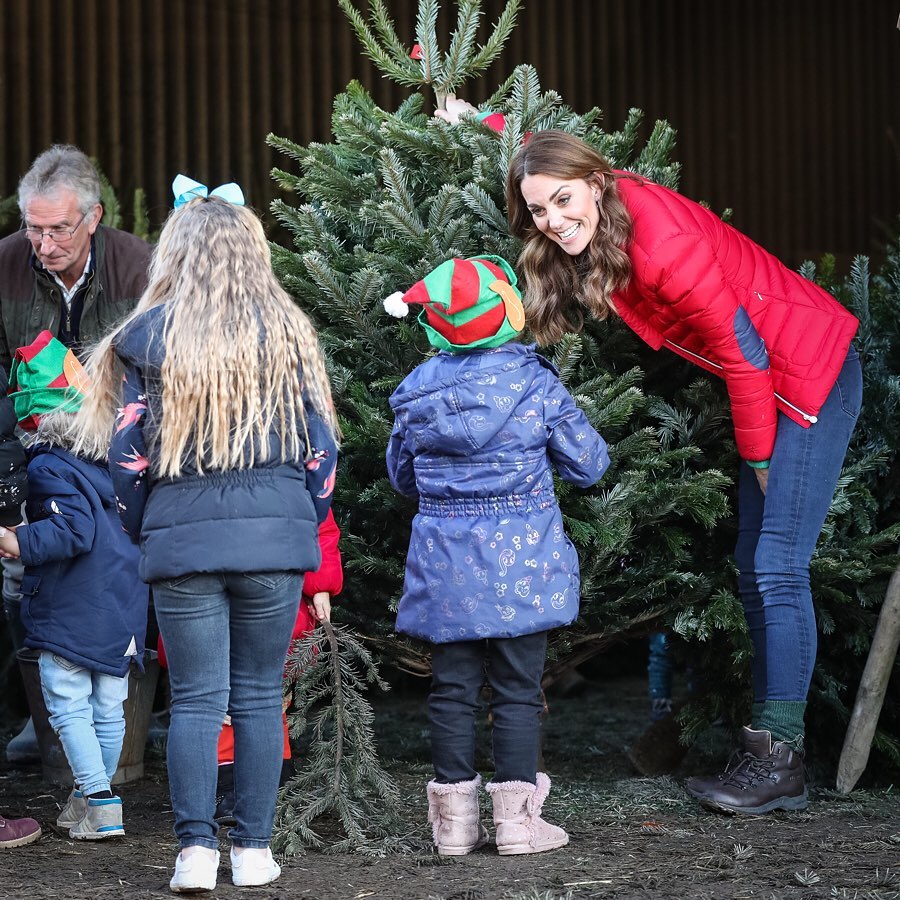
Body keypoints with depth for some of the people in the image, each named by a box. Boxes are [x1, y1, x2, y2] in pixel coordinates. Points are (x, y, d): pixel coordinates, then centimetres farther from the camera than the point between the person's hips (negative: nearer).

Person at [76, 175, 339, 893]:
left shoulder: (148, 335, -1)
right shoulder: (288, 332, 3)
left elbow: (129, 451, 1)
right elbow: (321, 448, 6)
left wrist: (142, 529, 16)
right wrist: (305, 525, 19)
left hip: (182, 537, -1)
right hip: (274, 536, 1)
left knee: (196, 699, 4)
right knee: (259, 697, 8)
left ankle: (197, 849, -1)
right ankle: (253, 851, 10)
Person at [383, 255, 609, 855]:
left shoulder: (416, 393, -1)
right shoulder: (536, 383, -9)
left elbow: (402, 475, 14)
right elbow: (589, 465, 0)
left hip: (445, 570, 2)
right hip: (519, 569, -2)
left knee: (453, 689, 9)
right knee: (518, 690, 4)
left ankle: (454, 818, 11)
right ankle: (516, 818, 5)